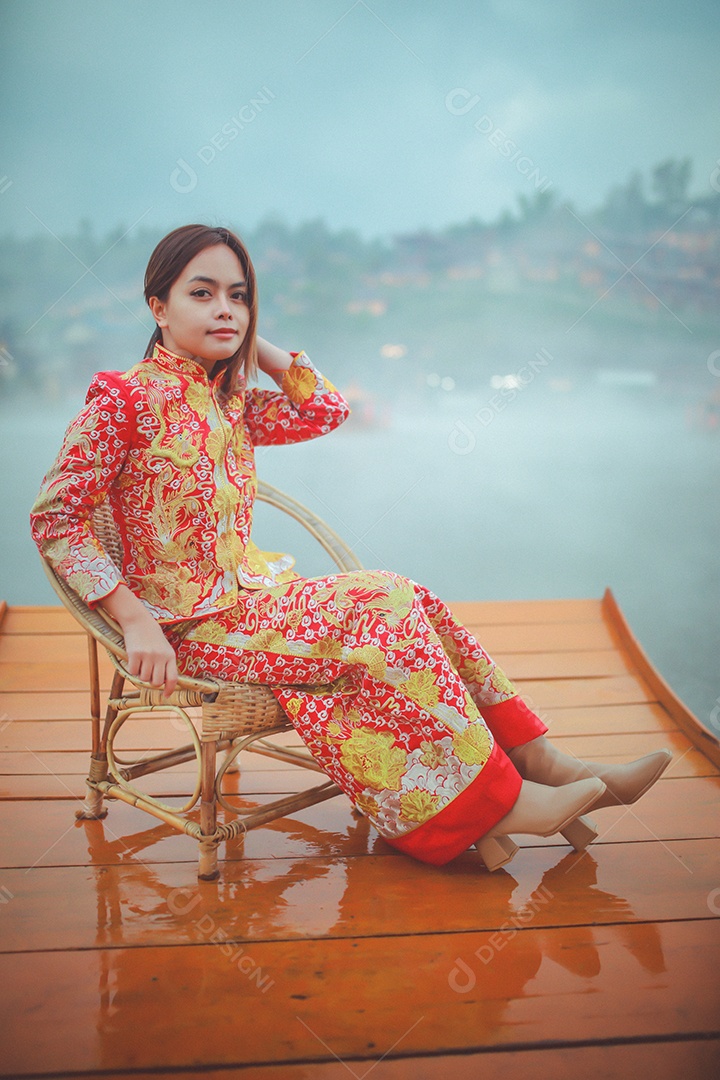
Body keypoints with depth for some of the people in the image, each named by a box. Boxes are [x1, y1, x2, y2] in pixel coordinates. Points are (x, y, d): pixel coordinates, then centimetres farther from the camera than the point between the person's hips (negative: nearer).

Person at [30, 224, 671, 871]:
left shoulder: (231, 400, 11)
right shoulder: (124, 400, -11)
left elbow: (327, 410, 13)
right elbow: (55, 518, -14)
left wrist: (252, 343, 6)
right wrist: (136, 621, -22)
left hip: (252, 593, 7)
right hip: (192, 621, -7)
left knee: (405, 601, -12)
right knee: (376, 611, -22)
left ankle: (544, 763, -12)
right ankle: (496, 800, -16)